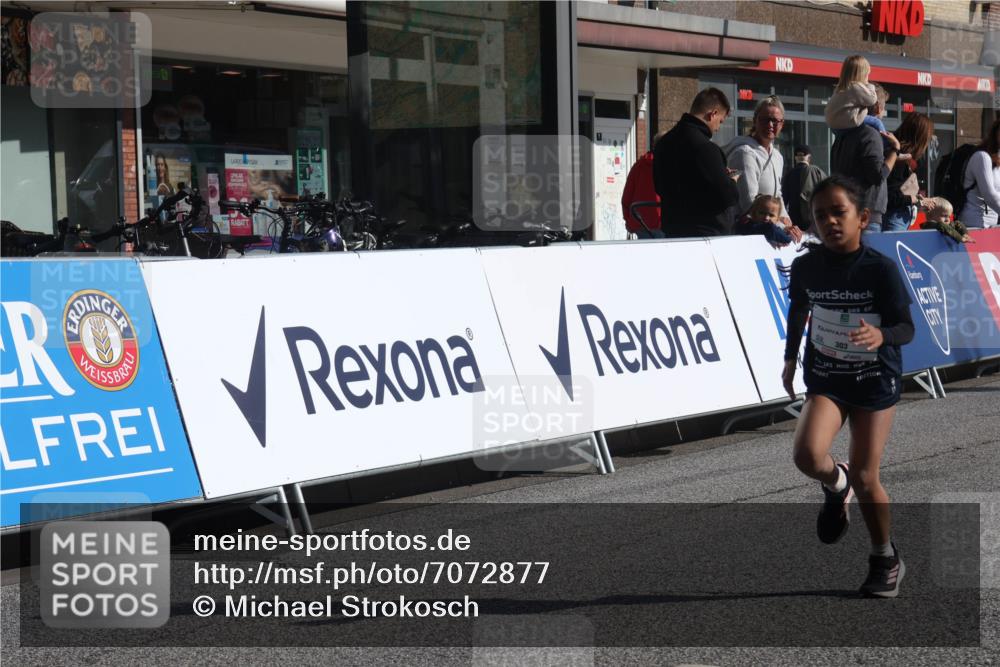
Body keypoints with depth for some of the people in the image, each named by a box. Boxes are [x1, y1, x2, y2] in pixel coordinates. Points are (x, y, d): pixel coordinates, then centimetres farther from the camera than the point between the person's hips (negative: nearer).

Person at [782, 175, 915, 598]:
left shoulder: (881, 269, -16)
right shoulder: (806, 267, -7)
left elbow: (906, 328, -15)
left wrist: (881, 335, -37)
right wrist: (790, 359, 19)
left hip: (875, 380, -2)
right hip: (824, 377, 2)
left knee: (864, 477, 0)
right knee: (807, 455, -23)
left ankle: (886, 559, 25)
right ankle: (836, 486, 15)